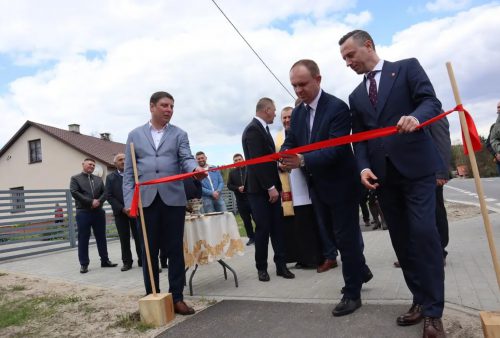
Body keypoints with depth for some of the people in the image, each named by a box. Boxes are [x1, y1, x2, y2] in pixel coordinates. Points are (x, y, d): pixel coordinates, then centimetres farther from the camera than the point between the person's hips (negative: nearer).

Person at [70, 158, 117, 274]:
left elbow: (105, 192, 8)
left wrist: (98, 201, -12)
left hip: (98, 212, 4)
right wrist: (90, 202, -15)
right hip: (83, 212, -4)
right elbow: (74, 193, -9)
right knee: (83, 239, 0)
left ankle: (105, 260, 17)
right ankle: (84, 264, 8)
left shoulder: (98, 179, 17)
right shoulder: (75, 178, 5)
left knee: (101, 237, 8)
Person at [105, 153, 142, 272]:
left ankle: (142, 260, 10)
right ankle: (127, 262, 14)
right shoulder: (110, 177, 7)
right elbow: (109, 196, -1)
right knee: (124, 238, 5)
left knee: (139, 236, 2)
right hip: (120, 212, 1)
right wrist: (122, 208, -11)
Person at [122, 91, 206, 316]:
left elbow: (186, 158, -5)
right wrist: (129, 200, -1)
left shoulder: (179, 134, 10)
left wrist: (196, 169, -29)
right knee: (149, 251, 6)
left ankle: (176, 297, 14)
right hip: (146, 200, 1)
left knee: (175, 250, 4)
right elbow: (129, 171, 9)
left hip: (173, 200, 0)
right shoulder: (135, 135, 12)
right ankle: (152, 297, 19)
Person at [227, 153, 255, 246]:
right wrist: (238, 188, -11)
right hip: (240, 200, 3)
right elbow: (229, 185, 7)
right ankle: (252, 237, 20)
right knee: (246, 220, 9)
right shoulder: (232, 172, 11)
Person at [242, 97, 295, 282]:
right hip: (260, 189, -9)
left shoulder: (262, 128, 17)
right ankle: (262, 268, 13)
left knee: (277, 227, 7)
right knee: (263, 228, -1)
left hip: (270, 187, 9)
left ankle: (281, 264, 14)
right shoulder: (253, 130, -13)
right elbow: (257, 161, -20)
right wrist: (270, 187, -20)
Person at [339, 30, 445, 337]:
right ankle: (421, 300, 18)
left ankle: (434, 311, 1)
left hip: (416, 166, -4)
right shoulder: (356, 96, 18)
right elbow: (360, 138, 12)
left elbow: (431, 101, -6)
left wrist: (415, 117, -29)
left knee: (424, 233, -10)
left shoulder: (407, 68, 6)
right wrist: (364, 166, -6)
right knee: (401, 240, 6)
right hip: (383, 174, 5)